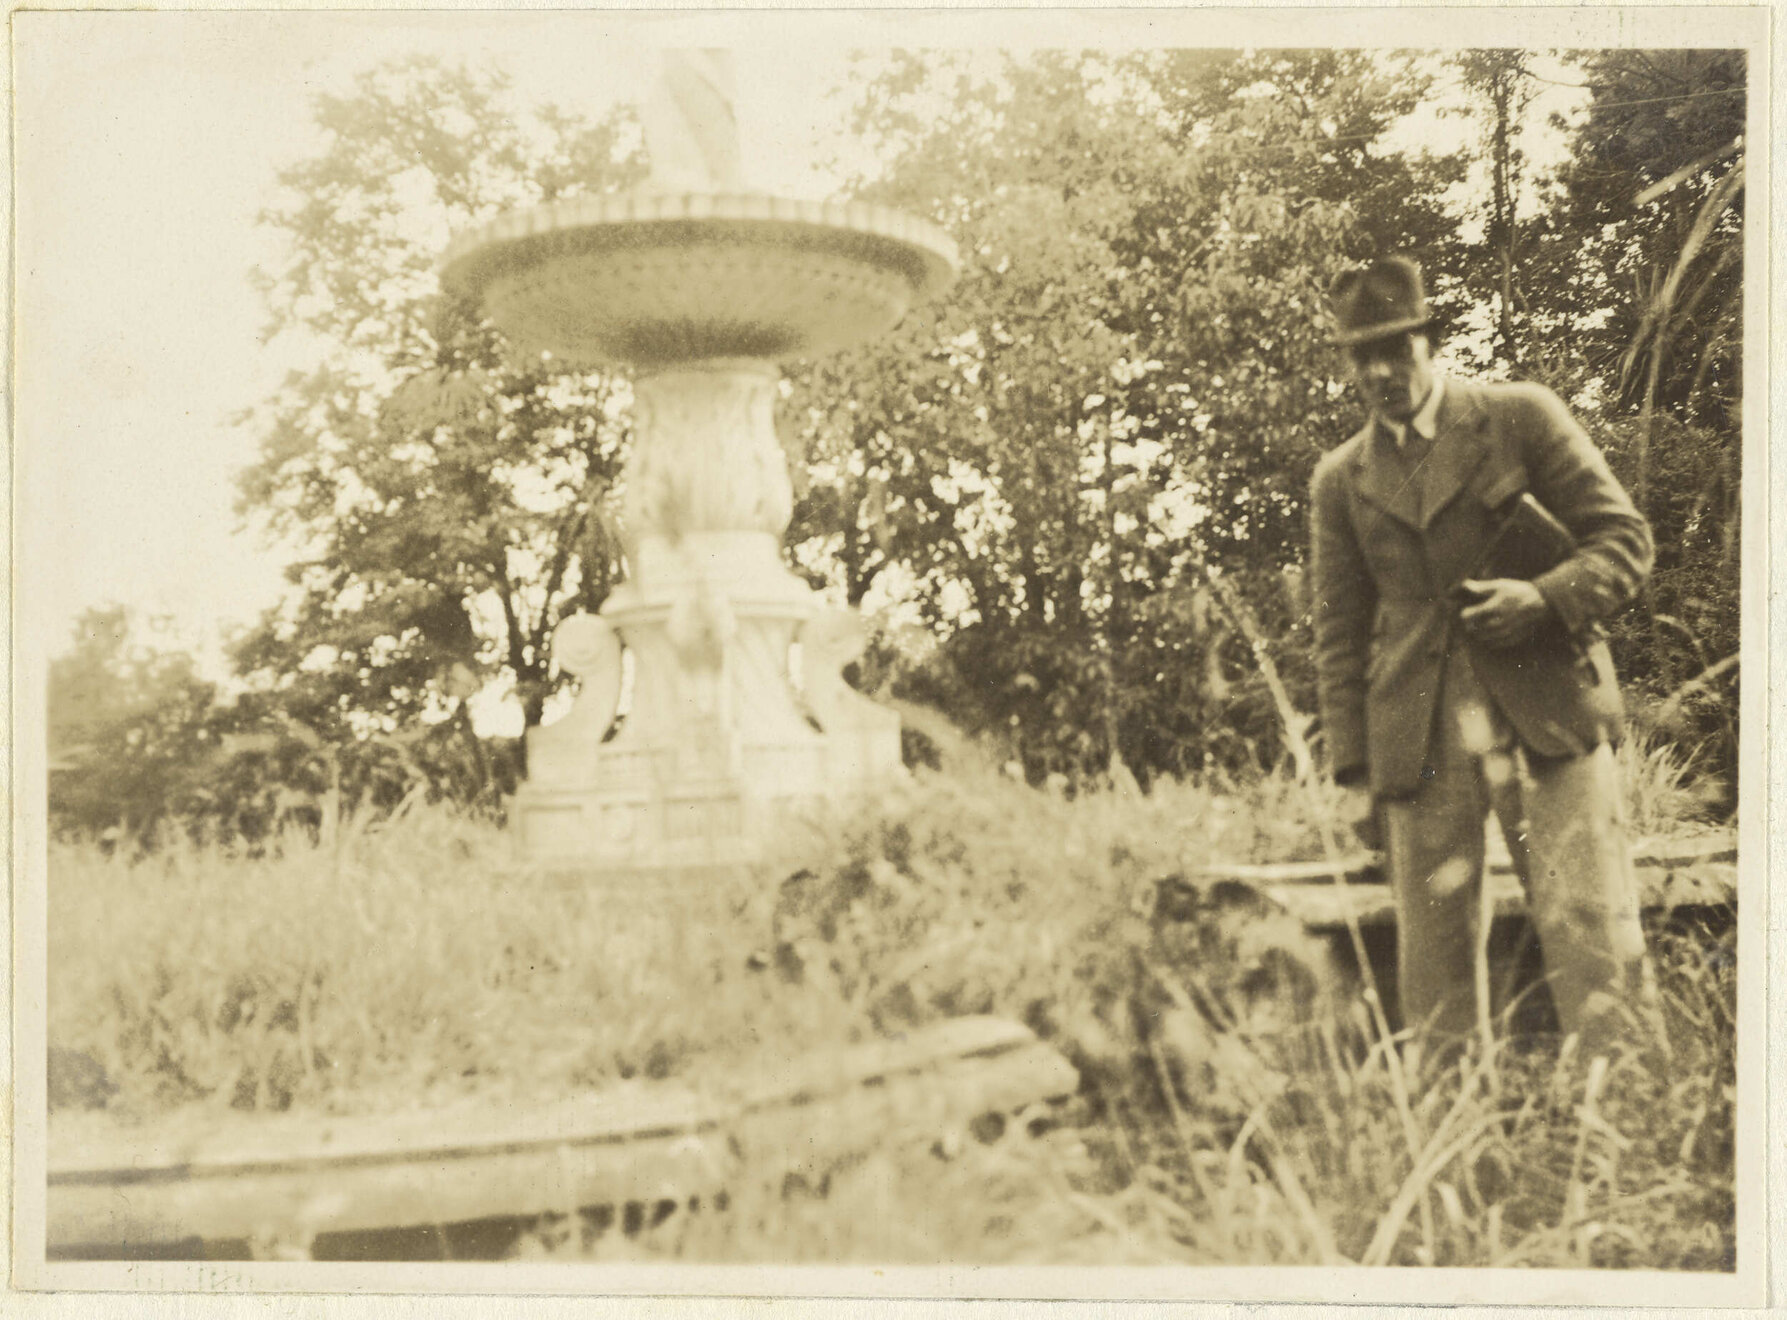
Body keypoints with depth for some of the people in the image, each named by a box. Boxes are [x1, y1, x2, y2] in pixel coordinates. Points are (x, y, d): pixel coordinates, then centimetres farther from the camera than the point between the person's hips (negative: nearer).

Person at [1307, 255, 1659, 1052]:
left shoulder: (1520, 418, 6)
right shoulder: (1341, 479, 13)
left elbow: (1624, 537, 6)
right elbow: (1339, 634, 14)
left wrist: (1546, 597, -13)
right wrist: (1355, 774, 8)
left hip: (1546, 713, -2)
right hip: (1419, 740, 2)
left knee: (1592, 942, -9)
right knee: (1431, 968, 0)